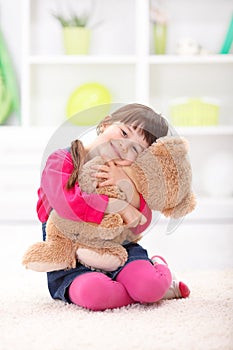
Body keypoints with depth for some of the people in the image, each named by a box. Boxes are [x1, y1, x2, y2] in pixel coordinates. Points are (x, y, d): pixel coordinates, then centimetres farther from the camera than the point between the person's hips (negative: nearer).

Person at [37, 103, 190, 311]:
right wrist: (120, 207, -21)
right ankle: (155, 290, -10)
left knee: (149, 284, -29)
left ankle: (158, 266, 8)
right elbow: (66, 202, -27)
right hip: (70, 265, -2)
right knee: (93, 292, -36)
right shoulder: (62, 161, -7)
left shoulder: (126, 175, 7)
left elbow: (140, 225, -4)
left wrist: (128, 186, -22)